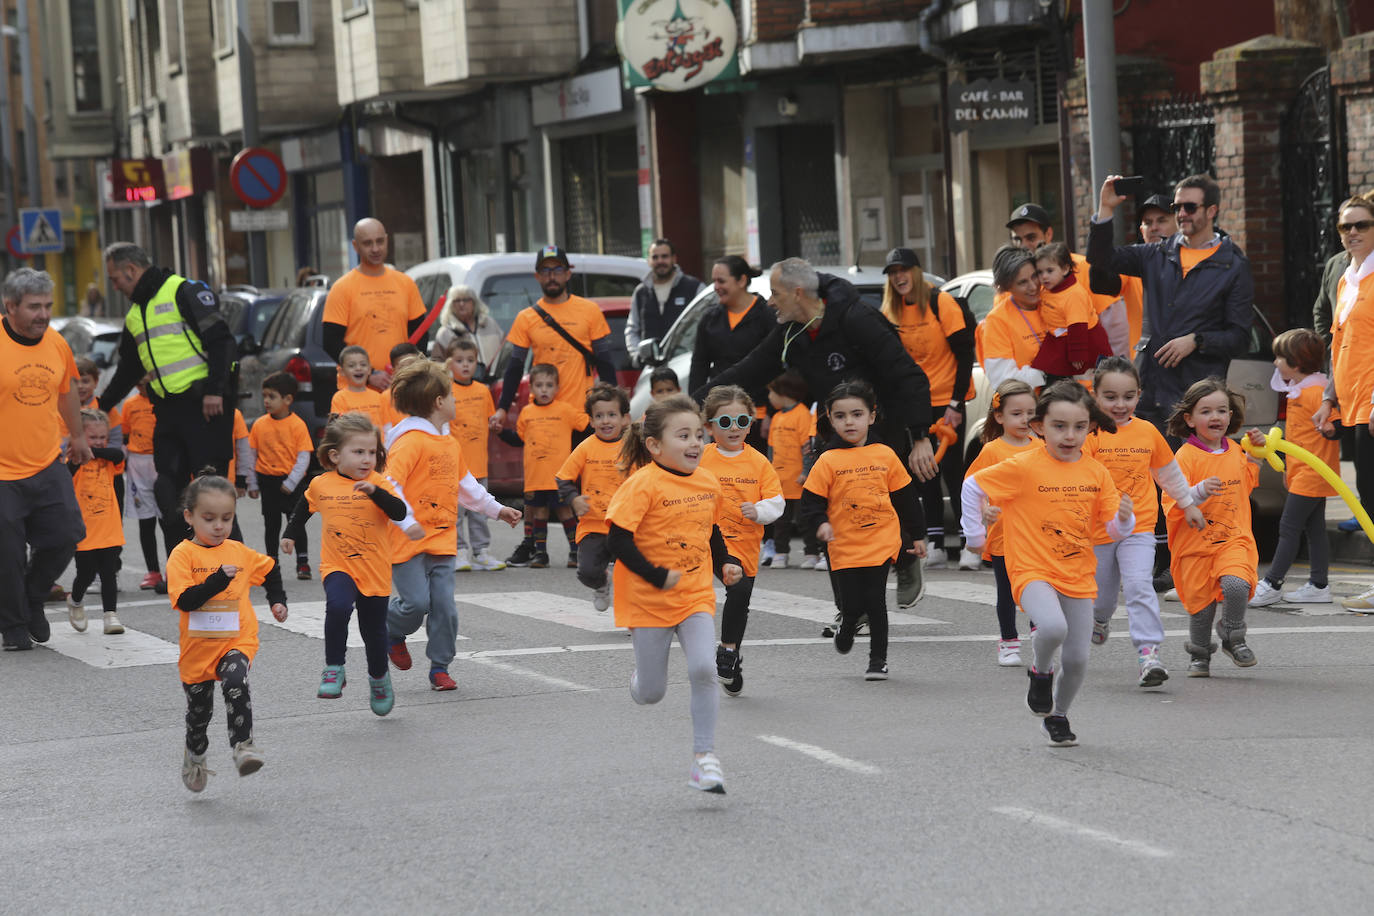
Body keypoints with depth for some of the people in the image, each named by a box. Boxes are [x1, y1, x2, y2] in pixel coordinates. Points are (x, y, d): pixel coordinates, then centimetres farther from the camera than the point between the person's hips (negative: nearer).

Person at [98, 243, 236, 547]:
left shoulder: (185, 291, -7)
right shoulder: (135, 314, 20)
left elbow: (220, 339, -14)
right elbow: (128, 370, 30)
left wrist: (215, 389, -21)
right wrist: (102, 407, 28)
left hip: (205, 404, -8)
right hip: (168, 408, 8)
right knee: (168, 488, 1)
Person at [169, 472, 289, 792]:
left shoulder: (239, 552, 2)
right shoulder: (183, 554, -10)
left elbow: (270, 570, 23)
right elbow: (184, 600, -22)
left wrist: (278, 600, 15)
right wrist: (219, 579, -28)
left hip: (237, 641, 1)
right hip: (197, 646, -1)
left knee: (236, 683, -30)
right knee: (199, 710, 15)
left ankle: (242, 744, -23)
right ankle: (195, 756, 41)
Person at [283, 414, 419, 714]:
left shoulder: (378, 484, -7)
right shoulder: (321, 485, 0)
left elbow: (400, 513, -23)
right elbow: (304, 508, 21)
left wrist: (374, 492, -35)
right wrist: (290, 535, 21)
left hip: (374, 570, 0)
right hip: (337, 566, 0)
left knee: (373, 630, 11)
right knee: (338, 607, -30)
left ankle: (379, 678, 38)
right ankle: (334, 669, -16)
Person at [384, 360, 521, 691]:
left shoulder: (450, 443, 15)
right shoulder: (410, 441, -15)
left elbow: (464, 482, 31)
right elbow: (390, 484, -22)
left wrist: (495, 508, 35)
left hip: (441, 539, 7)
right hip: (408, 541, -7)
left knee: (444, 606, 1)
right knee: (416, 602, -10)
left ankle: (440, 667, 11)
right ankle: (392, 635, 21)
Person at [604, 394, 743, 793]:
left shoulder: (708, 483, 4)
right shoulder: (643, 485, -16)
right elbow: (618, 539, -19)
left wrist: (725, 564, 6)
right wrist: (658, 576, -21)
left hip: (696, 596, 4)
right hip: (649, 601, -4)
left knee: (703, 670, -17)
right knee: (652, 693, 4)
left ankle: (704, 758, -7)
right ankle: (639, 680, 44)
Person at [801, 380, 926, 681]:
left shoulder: (885, 455, 4)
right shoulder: (828, 461, -2)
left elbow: (905, 498, 12)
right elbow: (811, 501, -1)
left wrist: (917, 535, 16)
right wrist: (821, 523, -20)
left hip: (881, 543, 0)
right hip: (845, 546, 0)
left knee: (876, 601, -4)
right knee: (851, 605, 0)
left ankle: (878, 660, 11)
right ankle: (847, 627, 36)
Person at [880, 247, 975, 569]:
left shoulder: (941, 303, -10)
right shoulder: (891, 312, 5)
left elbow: (964, 352, -11)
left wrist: (957, 403, -16)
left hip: (946, 400, -5)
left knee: (951, 468, -9)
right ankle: (936, 545, 10)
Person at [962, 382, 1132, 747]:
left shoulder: (1096, 473, 3)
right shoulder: (1024, 467, -10)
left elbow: (1114, 531, 6)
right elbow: (972, 486, -1)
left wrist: (1123, 519, -16)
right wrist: (975, 534, 2)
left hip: (1079, 577, 4)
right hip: (1033, 571, -4)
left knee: (1077, 658, 2)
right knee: (1053, 627, -32)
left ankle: (1058, 716, 30)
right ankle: (1040, 672, 2)